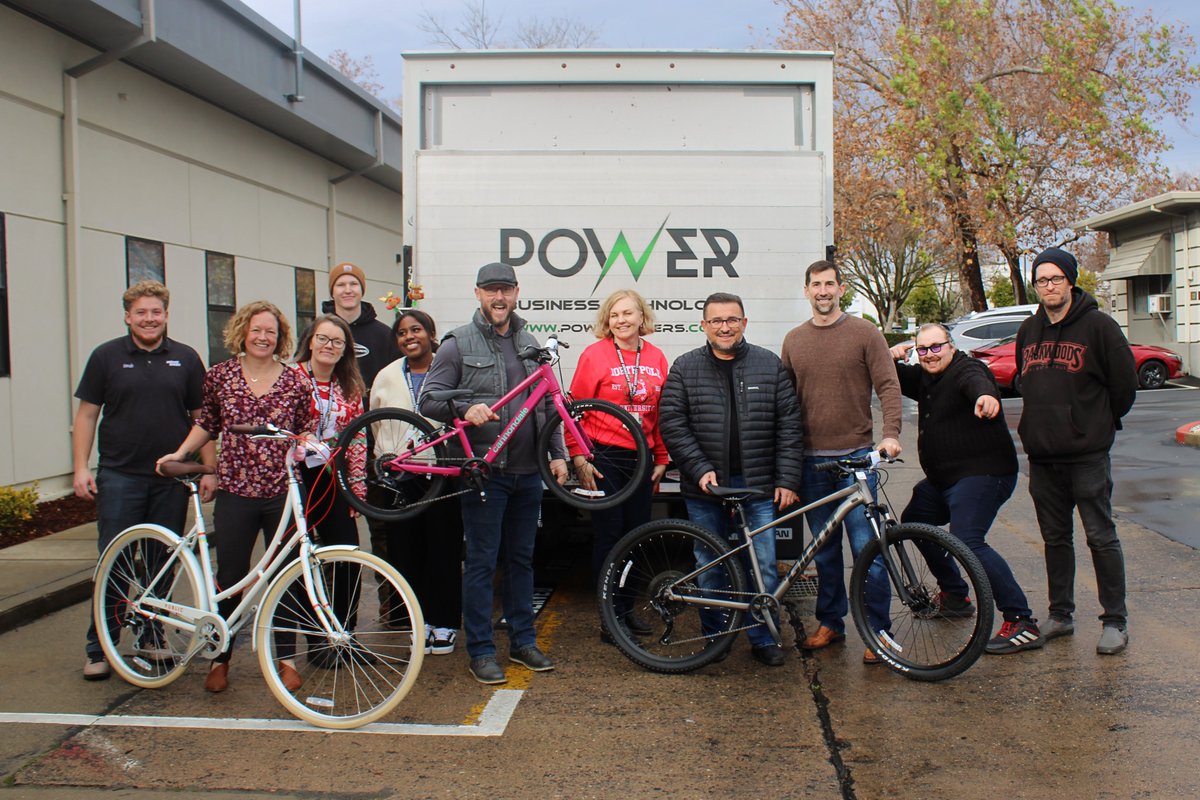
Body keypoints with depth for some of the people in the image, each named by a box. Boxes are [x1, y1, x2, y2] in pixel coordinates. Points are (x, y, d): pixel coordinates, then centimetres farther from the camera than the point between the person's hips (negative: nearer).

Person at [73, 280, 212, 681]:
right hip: (119, 477, -1)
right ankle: (100, 649, 10)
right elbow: (86, 414, 5)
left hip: (171, 479, 1)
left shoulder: (186, 359, 7)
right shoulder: (106, 356, 4)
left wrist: (209, 470, 2)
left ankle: (153, 637, 22)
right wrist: (81, 467, -4)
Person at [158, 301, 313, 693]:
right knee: (229, 578, 7)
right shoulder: (221, 375, 4)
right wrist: (180, 452, 5)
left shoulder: (295, 382, 2)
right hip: (236, 494, 0)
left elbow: (306, 432, 9)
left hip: (283, 493, 0)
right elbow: (207, 423, 16)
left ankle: (286, 658, 22)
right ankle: (220, 658, 25)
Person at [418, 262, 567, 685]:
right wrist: (465, 409, -25)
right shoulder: (458, 343, -2)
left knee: (522, 558, 13)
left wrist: (558, 454, 9)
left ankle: (523, 641, 25)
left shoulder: (530, 343, 13)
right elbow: (428, 399, -7)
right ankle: (481, 651, 11)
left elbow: (550, 404, 17)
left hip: (527, 471, 5)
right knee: (481, 561, 0)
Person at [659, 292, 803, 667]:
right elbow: (672, 424, -3)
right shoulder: (685, 368, 2)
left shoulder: (770, 365, 4)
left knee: (764, 565, 2)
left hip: (758, 485, 0)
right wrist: (700, 470, -12)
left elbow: (789, 425, 3)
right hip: (705, 486, 0)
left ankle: (764, 638, 19)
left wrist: (787, 480, -3)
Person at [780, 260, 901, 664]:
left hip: (856, 457, -4)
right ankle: (830, 623, 24)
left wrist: (891, 433, -20)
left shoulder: (865, 333, 0)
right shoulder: (794, 340, 11)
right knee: (824, 550, 12)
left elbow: (888, 386, -5)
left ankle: (877, 630, 7)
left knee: (866, 547, -4)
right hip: (811, 460, 4)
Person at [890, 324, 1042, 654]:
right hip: (944, 478, 10)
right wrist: (891, 359, 0)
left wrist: (986, 395, -61)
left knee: (967, 541, -25)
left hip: (983, 474, -10)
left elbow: (978, 382, -37)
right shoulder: (924, 377, 14)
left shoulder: (966, 370, -13)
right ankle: (954, 595, 34)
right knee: (912, 522, 22)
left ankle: (1022, 622, -21)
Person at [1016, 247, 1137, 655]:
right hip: (1042, 454, 6)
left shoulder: (1098, 325, -7)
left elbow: (1125, 381, -4)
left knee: (1101, 537, 1)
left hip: (1087, 454, -5)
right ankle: (1060, 615, 23)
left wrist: (1102, 422, 7)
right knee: (1055, 538, 13)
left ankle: (1115, 621, 11)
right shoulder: (1029, 330, 10)